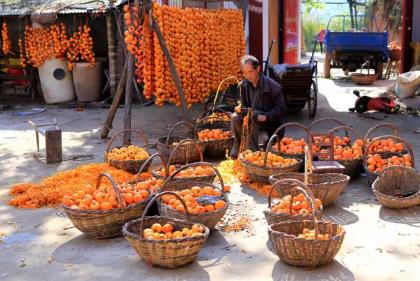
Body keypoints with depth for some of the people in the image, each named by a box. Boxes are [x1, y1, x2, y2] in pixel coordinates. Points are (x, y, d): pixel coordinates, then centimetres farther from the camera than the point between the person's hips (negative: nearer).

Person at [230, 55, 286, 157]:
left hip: (270, 122, -4)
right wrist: (241, 109, -18)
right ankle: (237, 147, -15)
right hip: (252, 117, 4)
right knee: (235, 117, -23)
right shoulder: (243, 86, 0)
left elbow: (281, 108, -11)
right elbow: (244, 106, 7)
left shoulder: (274, 87, -15)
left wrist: (266, 116, -25)